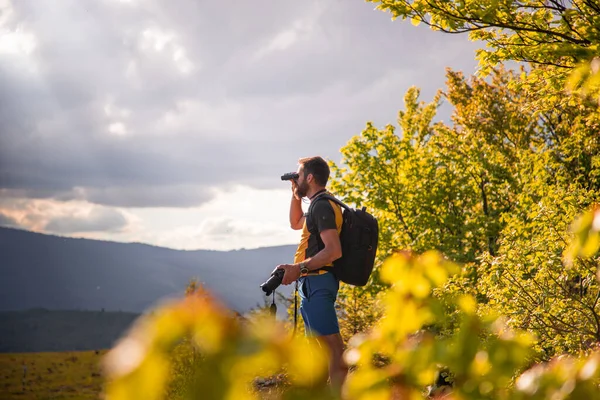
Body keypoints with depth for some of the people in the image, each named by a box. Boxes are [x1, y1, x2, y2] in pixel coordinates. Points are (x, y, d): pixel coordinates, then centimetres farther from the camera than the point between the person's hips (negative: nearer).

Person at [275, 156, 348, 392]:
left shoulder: (322, 206, -13)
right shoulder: (320, 206, 19)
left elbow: (334, 251, -23)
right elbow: (296, 223, 38)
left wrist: (299, 268, -29)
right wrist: (295, 194, 25)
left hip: (317, 283, -11)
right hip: (312, 283, 11)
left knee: (332, 346, -15)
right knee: (318, 347, 13)